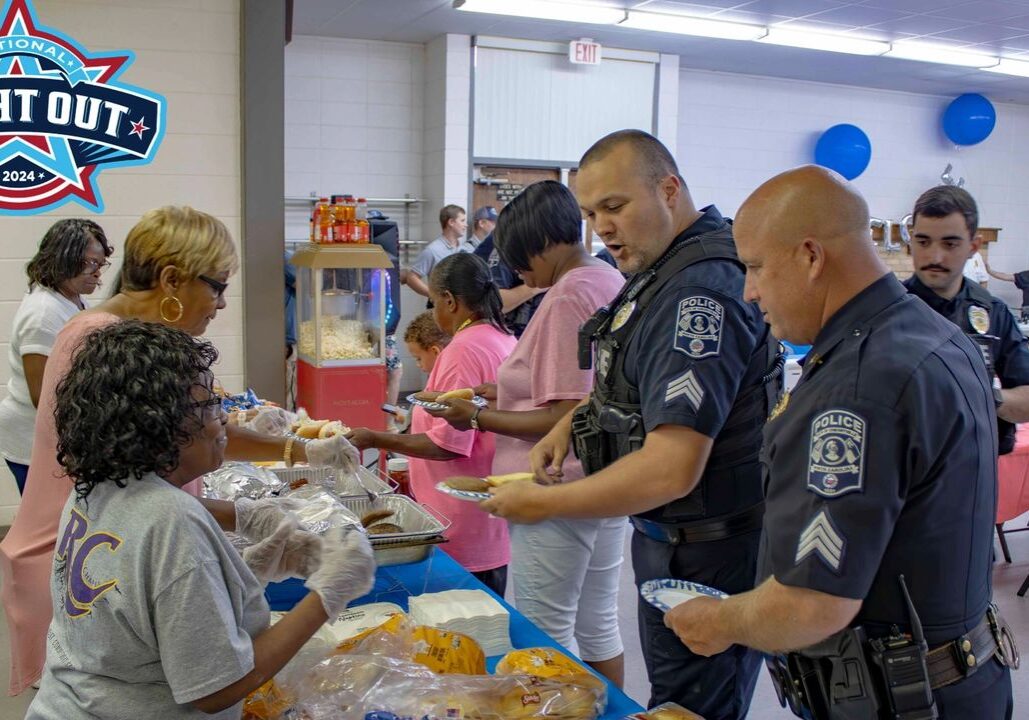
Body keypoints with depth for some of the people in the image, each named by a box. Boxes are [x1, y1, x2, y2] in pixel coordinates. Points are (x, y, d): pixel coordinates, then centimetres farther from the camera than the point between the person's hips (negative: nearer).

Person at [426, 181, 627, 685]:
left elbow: (566, 419, -22)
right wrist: (510, 393, 14)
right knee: (597, 624, 20)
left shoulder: (568, 295, -19)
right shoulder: (613, 283, 9)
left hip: (558, 495, -10)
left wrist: (480, 418, -14)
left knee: (546, 634, 4)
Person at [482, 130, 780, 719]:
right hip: (668, 538, 10)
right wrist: (572, 423, 5)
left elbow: (671, 470, -31)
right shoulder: (667, 269, 5)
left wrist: (543, 505, -21)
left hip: (705, 559, -10)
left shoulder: (700, 293, -27)